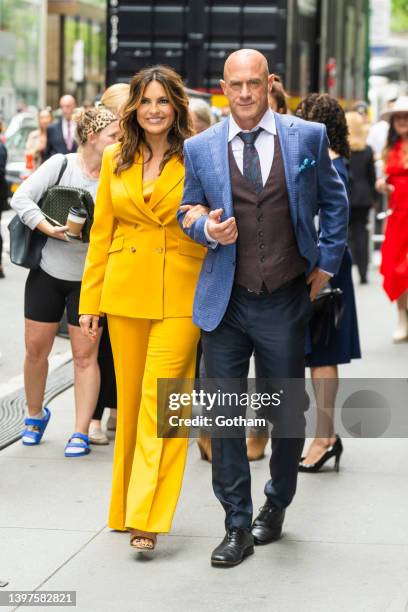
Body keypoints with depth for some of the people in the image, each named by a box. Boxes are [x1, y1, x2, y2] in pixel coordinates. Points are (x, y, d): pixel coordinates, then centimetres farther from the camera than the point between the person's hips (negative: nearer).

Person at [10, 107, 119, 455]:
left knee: (85, 354, -1)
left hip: (88, 279, 0)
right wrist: (48, 228, -20)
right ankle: (35, 415, 33)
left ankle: (81, 433, 6)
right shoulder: (60, 164, -5)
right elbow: (21, 198, -9)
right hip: (47, 271, 1)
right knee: (36, 348, 9)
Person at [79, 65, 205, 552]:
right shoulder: (116, 161, 9)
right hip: (125, 292, 4)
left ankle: (146, 518, -9)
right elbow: (101, 232, 11)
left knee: (159, 400, -10)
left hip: (179, 297, -4)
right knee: (130, 400, 10)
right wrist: (90, 301, 9)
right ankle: (127, 507, 21)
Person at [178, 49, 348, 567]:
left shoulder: (308, 137, 0)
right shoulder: (199, 149, 1)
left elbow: (333, 201, 11)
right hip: (224, 303, 0)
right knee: (224, 415, 0)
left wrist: (326, 262, 7)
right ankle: (237, 526, 11)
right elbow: (187, 212, 12)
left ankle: (276, 507, 33)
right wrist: (208, 229, -9)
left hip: (285, 301, 0)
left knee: (288, 412, 10)